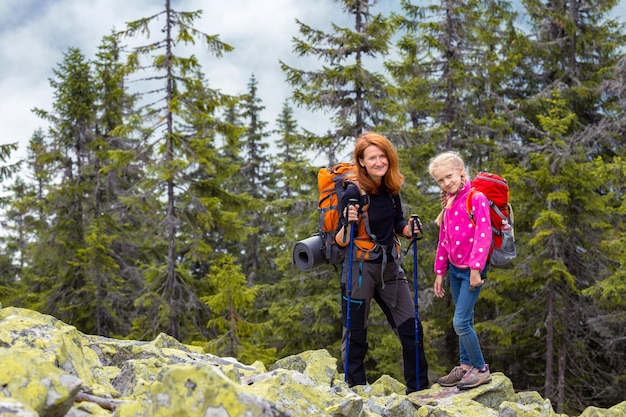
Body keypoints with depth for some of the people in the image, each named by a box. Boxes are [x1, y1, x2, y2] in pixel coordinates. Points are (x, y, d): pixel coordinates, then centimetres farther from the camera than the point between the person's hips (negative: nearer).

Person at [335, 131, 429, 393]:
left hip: (390, 267, 6)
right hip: (360, 268, -6)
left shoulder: (391, 189, 3)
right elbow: (341, 242, -13)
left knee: (411, 329, 7)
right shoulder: (354, 193, -15)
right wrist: (349, 223, -33)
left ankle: (418, 389, 19)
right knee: (355, 336, 3)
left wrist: (409, 229, -3)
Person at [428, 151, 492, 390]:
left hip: (471, 271, -7)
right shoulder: (448, 203, 11)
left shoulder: (476, 198, -13)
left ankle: (481, 369, 2)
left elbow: (483, 236, -19)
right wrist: (440, 272, 15)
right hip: (454, 269, 7)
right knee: (465, 322, 14)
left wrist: (475, 268, -22)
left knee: (460, 322, -11)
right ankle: (466, 366, 23)